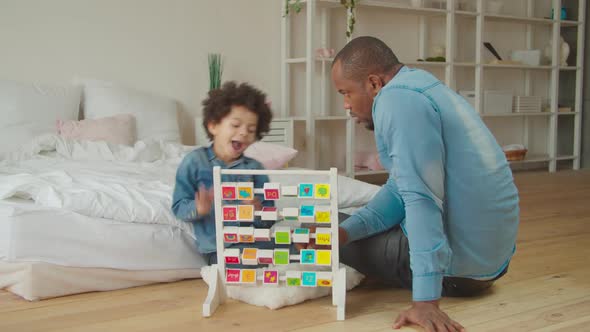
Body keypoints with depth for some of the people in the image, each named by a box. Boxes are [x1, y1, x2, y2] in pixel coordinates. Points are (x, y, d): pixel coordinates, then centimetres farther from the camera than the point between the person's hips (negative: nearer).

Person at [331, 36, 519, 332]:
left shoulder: (397, 99, -20)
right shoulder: (419, 88, 13)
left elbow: (421, 199, -29)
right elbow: (401, 189, 12)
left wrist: (425, 300, -31)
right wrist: (345, 230, -2)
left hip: (459, 264, -10)